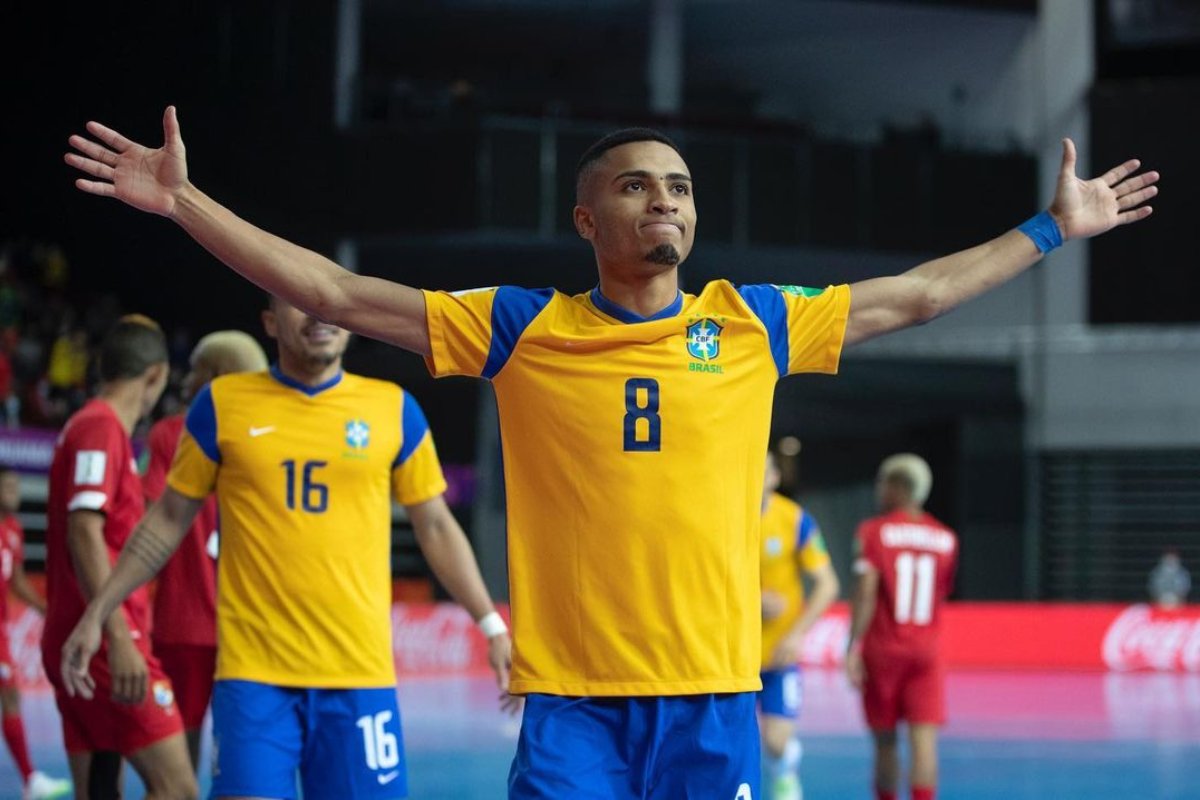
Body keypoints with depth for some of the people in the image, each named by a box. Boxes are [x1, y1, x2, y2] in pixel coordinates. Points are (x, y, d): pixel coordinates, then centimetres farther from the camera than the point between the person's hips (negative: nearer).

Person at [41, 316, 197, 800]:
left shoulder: (93, 427, 20)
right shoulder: (101, 428, -9)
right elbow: (84, 533, -20)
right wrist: (118, 638, -26)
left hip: (77, 642, 10)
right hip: (104, 642, -10)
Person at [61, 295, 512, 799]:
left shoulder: (394, 409, 6)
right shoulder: (222, 403, 5)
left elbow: (435, 527, 13)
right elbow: (169, 520, 12)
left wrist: (492, 626, 8)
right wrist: (98, 613, 8)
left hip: (360, 673, 1)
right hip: (252, 672, -1)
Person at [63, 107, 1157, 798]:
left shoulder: (751, 324, 8)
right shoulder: (522, 330, 4)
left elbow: (912, 296, 20)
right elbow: (338, 294, 5)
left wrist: (1051, 230, 25)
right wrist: (186, 201, 1)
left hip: (714, 693, 2)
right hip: (571, 695, -1)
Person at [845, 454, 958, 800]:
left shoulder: (874, 531, -6)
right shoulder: (945, 538, 5)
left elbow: (866, 593, -13)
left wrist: (852, 648, -13)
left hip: (882, 649, -2)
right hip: (926, 649, 2)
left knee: (885, 740, 10)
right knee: (923, 739, -6)